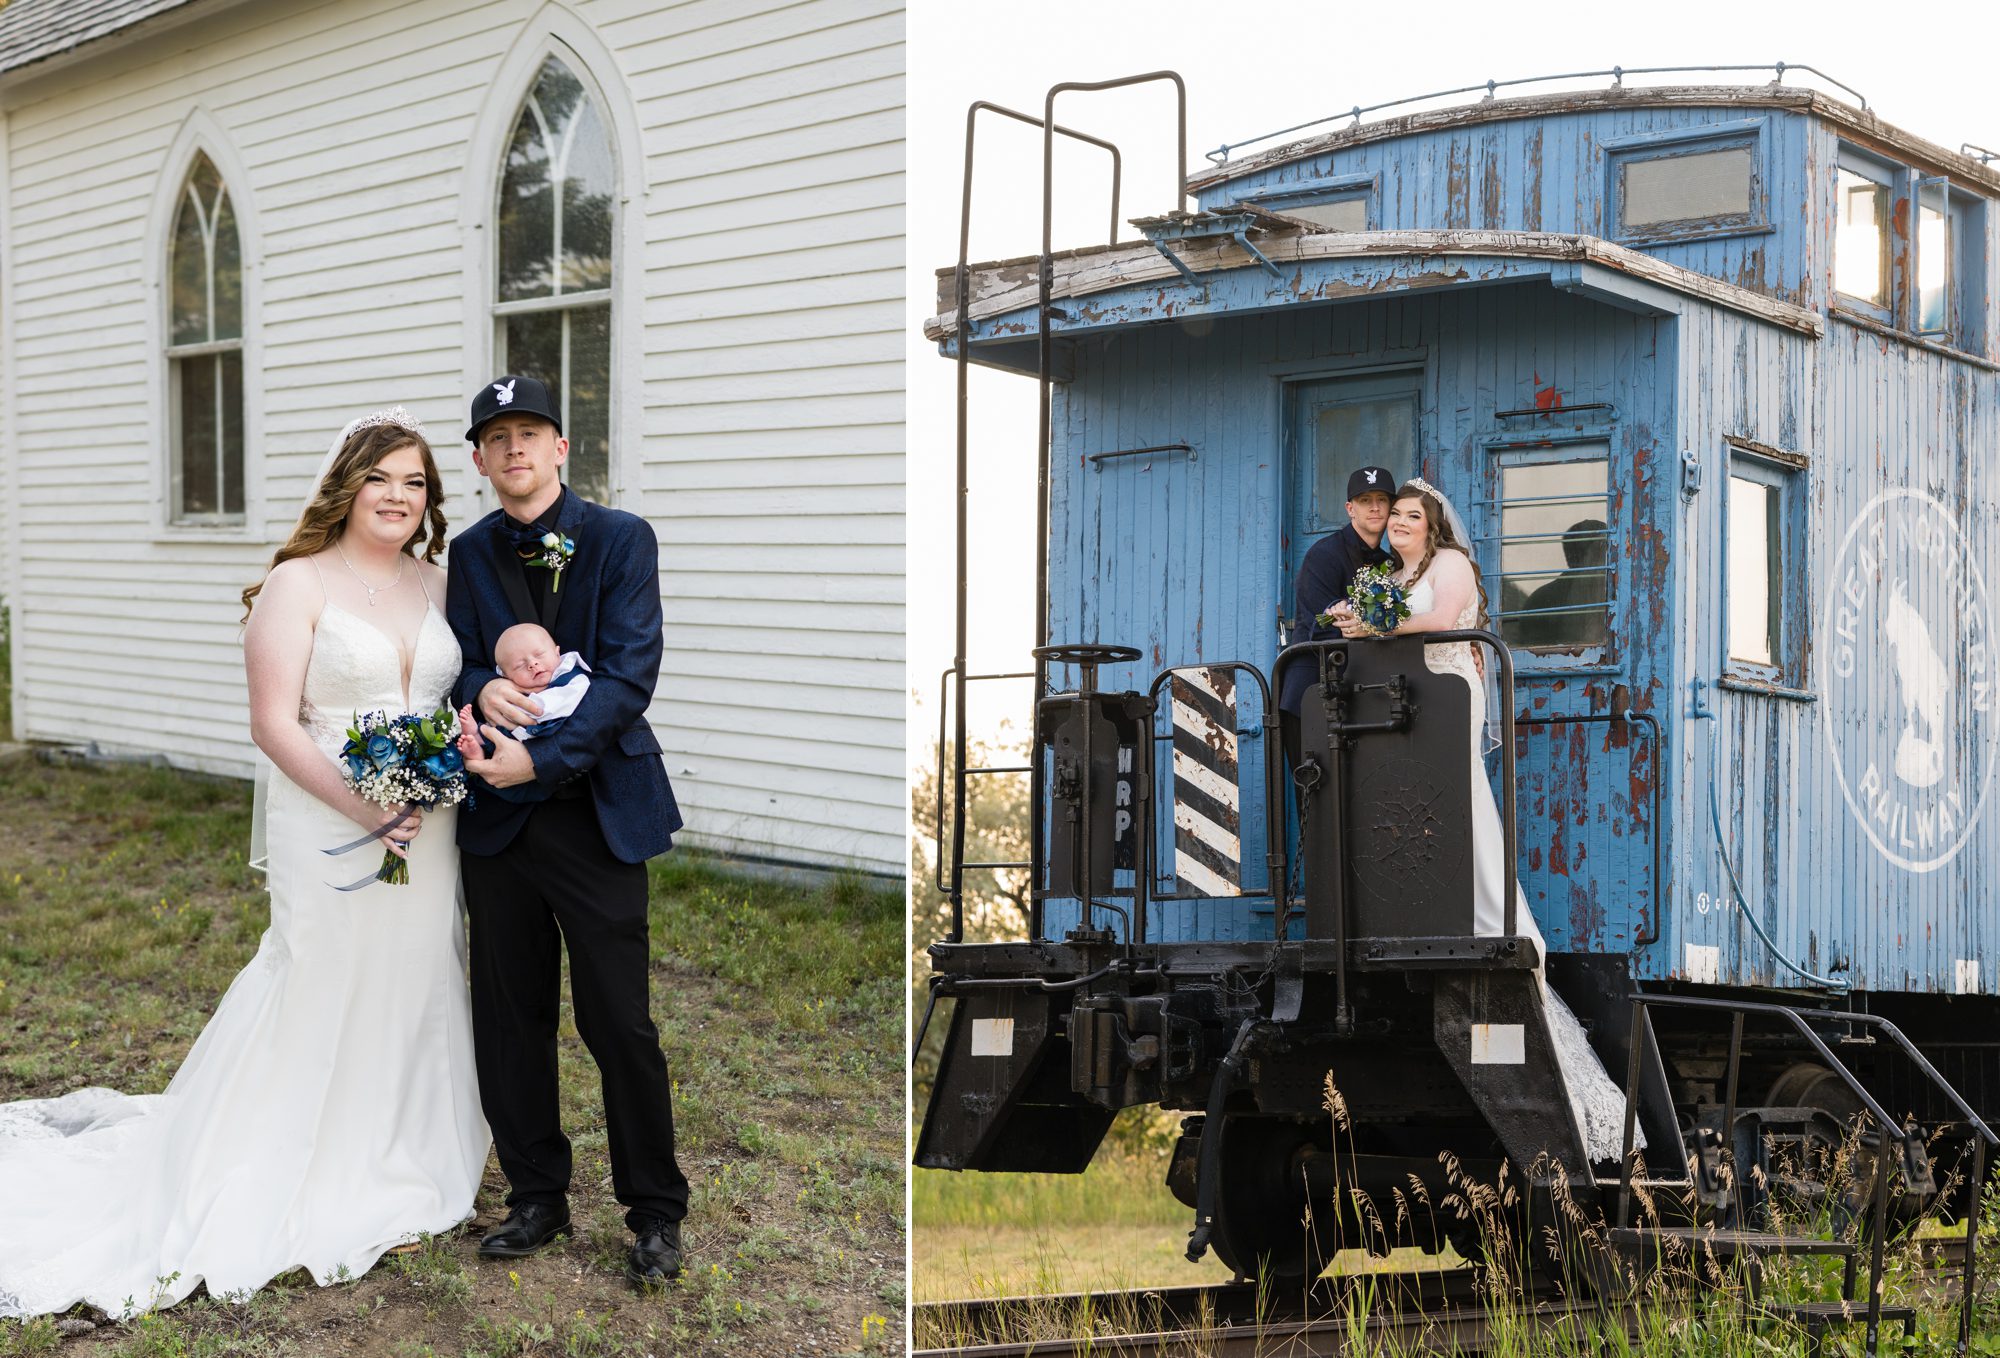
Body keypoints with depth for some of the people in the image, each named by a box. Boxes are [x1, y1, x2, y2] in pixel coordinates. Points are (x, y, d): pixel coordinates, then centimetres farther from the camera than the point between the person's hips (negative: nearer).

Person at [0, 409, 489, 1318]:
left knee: (412, 996, 11)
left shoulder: (438, 586, 10)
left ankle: (390, 1174, 26)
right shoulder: (298, 584, -6)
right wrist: (364, 807, -19)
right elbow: (274, 725, -11)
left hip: (426, 835, 6)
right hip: (326, 829, -5)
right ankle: (288, 1190, 11)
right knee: (318, 1000, -1)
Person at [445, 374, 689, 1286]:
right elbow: (459, 661, 8)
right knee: (510, 1017, 10)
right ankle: (537, 1196, 26)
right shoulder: (470, 553, 9)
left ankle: (654, 1212, 12)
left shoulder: (621, 540, -4)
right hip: (496, 819, 4)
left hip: (596, 810, -4)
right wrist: (482, 689, -17)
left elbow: (630, 674, -12)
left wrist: (541, 762, -20)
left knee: (619, 1022, -3)